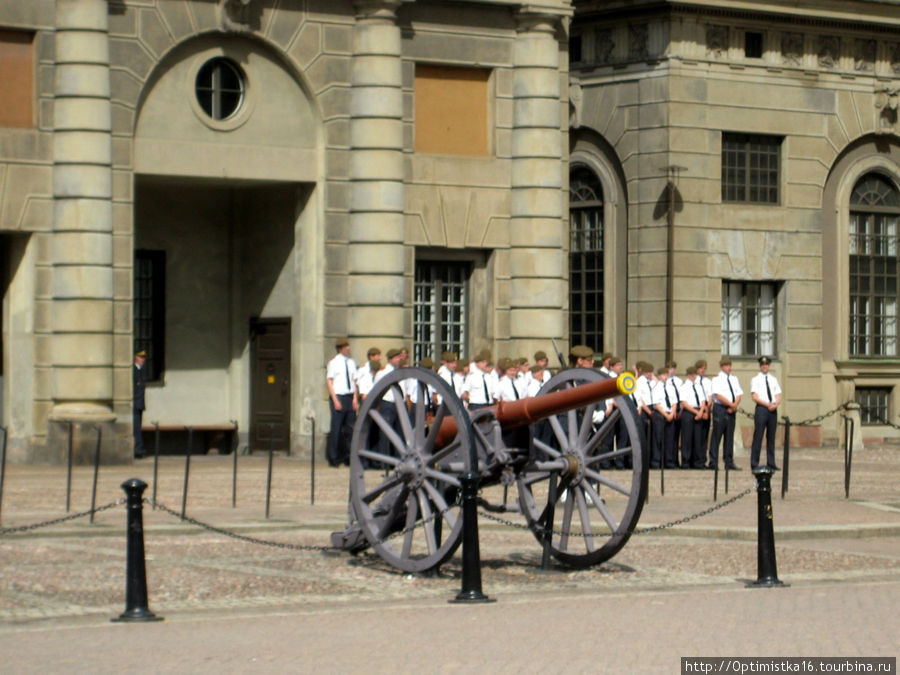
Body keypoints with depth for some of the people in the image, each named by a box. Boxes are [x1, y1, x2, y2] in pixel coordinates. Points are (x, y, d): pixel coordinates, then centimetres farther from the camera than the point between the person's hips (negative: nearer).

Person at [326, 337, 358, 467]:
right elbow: (329, 382, -4)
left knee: (350, 428, 4)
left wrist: (355, 398, 1)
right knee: (336, 428, -4)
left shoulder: (351, 362, 10)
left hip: (350, 397, 4)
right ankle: (333, 457, 4)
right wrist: (335, 400, -11)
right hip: (338, 397, -4)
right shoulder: (333, 363, -3)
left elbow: (354, 381, 11)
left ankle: (348, 457, 12)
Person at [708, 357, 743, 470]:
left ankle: (729, 462, 8)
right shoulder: (717, 379, -3)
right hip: (720, 409, -6)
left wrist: (735, 406, -7)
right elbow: (719, 396, -13)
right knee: (717, 436, -5)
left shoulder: (734, 379, 16)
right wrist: (731, 404, -15)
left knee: (729, 436, 6)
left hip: (731, 410, 6)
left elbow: (739, 394, 11)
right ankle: (713, 463, -3)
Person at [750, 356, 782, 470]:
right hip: (761, 409, -5)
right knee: (758, 436, -7)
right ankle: (754, 464, -5)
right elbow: (754, 397, -7)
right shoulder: (756, 379, 2)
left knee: (771, 437, 5)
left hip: (773, 410, 5)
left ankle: (771, 463, 8)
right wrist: (767, 404, -16)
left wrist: (775, 404, -9)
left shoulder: (773, 379, 16)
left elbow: (778, 397, 13)